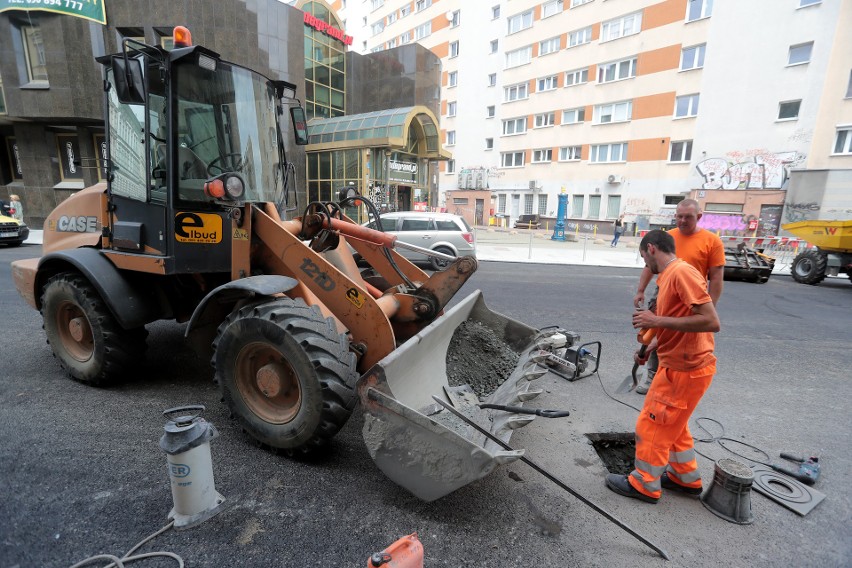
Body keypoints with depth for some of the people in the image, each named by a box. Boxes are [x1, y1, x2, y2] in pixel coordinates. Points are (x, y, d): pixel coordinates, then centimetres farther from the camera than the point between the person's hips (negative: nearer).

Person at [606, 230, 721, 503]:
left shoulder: (682, 272, -21)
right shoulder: (670, 276, 10)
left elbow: (711, 322, -26)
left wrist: (657, 320, -25)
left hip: (685, 370, -10)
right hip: (680, 365, 10)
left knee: (652, 425, 4)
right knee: (673, 424, 23)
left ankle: (645, 485, 21)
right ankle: (687, 478, 40)